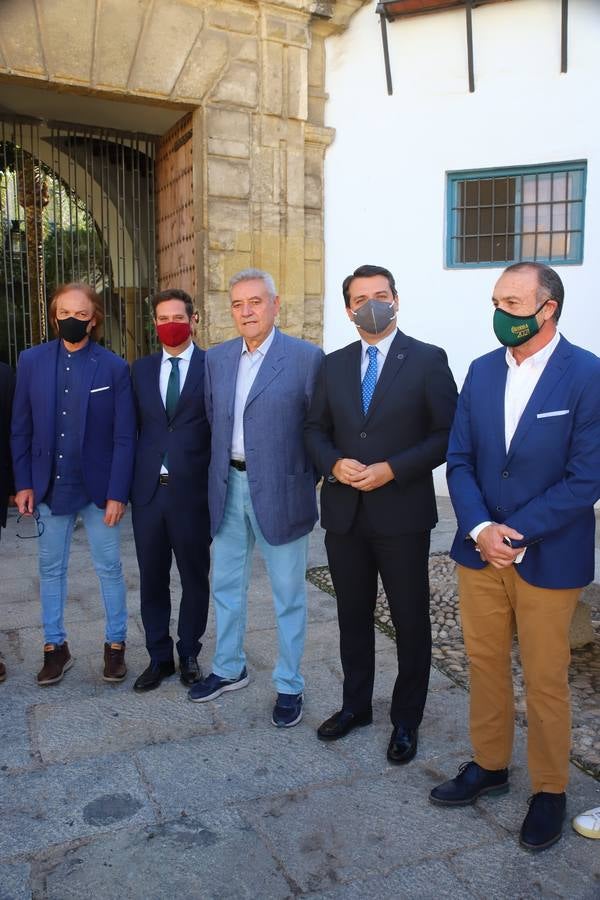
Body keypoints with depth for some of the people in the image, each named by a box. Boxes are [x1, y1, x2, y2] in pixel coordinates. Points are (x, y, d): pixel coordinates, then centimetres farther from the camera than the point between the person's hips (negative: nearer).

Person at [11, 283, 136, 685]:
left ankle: (116, 644, 26)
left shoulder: (114, 367, -7)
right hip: (50, 486, 3)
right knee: (51, 569, 13)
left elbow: (124, 437, -8)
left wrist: (117, 494, -11)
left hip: (98, 487, -2)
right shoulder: (31, 361, 0)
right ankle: (55, 646, 29)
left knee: (109, 568, 10)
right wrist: (24, 483, -1)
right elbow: (21, 429, 4)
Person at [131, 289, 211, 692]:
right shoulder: (141, 369, 9)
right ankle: (159, 657, 29)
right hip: (148, 489, 4)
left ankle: (189, 654, 30)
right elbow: (135, 427, 10)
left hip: (193, 491, -3)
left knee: (195, 578, 11)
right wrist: (130, 481, 4)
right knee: (152, 579, 12)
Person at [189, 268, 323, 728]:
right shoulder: (216, 358, 7)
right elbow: (213, 419, 13)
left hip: (280, 490, -5)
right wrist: (220, 473, 9)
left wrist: (306, 481, -7)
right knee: (226, 586, 18)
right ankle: (229, 669, 39)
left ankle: (290, 685, 26)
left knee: (289, 595, 8)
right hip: (228, 487, 5)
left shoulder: (306, 357, -9)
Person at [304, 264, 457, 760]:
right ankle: (356, 705, 36)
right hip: (344, 512, 4)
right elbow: (316, 429, 12)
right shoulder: (334, 364, 9)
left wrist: (391, 469, -17)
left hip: (402, 513, -4)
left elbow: (448, 434, -8)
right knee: (353, 616, 16)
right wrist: (334, 463, -9)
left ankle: (406, 719, 28)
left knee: (411, 621, 9)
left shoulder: (428, 360, -5)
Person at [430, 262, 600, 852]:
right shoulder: (482, 371, 4)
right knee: (485, 665, 16)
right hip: (479, 549, 5)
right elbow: (460, 461, 3)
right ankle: (489, 765, 37)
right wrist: (480, 529, -12)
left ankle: (548, 790, 31)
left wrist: (517, 534, -17)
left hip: (547, 557, -4)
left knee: (546, 681, 10)